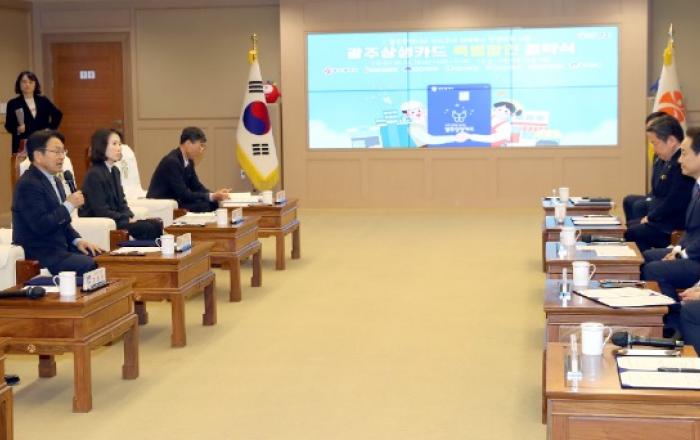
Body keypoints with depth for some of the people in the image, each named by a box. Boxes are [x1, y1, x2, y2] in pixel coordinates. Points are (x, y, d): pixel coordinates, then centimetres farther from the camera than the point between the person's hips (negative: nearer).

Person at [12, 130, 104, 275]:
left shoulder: (55, 181, 15)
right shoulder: (28, 184, -14)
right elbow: (41, 225, -23)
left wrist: (77, 240, 3)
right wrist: (69, 205, -14)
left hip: (60, 248, 9)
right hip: (40, 256, -9)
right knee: (95, 266, -25)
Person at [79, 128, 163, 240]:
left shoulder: (115, 171, 15)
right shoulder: (94, 174, -13)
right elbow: (101, 211, -17)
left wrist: (130, 217, -4)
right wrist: (127, 220, -15)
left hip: (115, 219, 8)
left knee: (156, 224, -12)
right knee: (148, 227, -22)